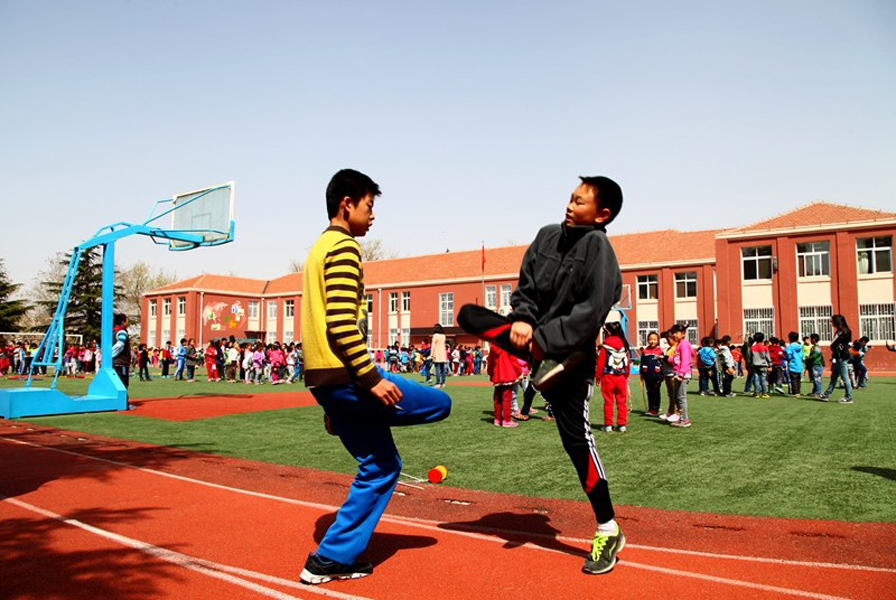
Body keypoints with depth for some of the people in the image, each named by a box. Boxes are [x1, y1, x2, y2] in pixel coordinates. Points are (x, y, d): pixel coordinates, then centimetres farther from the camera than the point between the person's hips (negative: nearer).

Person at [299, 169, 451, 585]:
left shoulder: (319, 248, 23)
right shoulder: (343, 246, -9)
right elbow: (341, 322, -21)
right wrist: (372, 378, -19)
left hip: (324, 379, 10)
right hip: (345, 376, -10)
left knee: (381, 466, 14)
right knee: (440, 404, 2)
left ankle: (333, 558, 16)